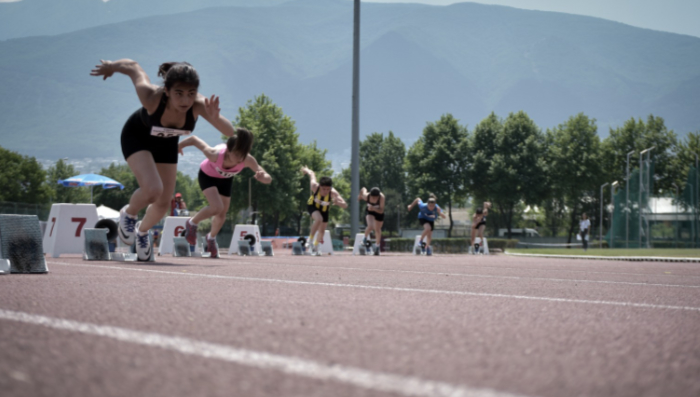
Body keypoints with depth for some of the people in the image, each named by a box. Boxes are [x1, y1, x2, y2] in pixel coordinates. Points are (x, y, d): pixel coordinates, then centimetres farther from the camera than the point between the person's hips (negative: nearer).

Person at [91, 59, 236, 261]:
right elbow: (133, 67, -23)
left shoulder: (199, 105, -37)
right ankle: (129, 214, 9)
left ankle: (143, 231, 44)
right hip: (137, 136, -3)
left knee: (163, 203, 9)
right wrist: (110, 66, -3)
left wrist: (215, 118, -61)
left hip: (166, 142, 3)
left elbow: (230, 132, -40)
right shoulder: (152, 97, -41)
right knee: (152, 189, -26)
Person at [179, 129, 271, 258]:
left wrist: (263, 177, -59)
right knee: (217, 207, -23)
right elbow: (194, 139, -31)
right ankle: (192, 223, 7)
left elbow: (268, 179, -35)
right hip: (207, 175, -3)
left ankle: (211, 238, 42)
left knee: (222, 214, 10)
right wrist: (178, 146, -13)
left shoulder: (248, 160, -38)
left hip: (225, 178, 3)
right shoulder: (215, 154, -45)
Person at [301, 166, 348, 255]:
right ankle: (310, 239, -12)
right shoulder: (315, 186, -37)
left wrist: (337, 202, -63)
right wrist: (306, 170, 6)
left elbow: (345, 205, -42)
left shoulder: (333, 193, -38)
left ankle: (316, 246, 41)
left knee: (322, 230, 12)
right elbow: (312, 174, -17)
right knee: (318, 219, -32)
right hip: (312, 206, -2)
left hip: (324, 208, 2)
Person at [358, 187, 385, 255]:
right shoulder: (366, 196, -33)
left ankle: (377, 247, 34)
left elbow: (381, 211, -34)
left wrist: (374, 208, -52)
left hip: (378, 212, 0)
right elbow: (363, 189, -9)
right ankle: (365, 238, 10)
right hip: (369, 211, 0)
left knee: (377, 230, 9)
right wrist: (360, 196, 11)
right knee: (370, 226, -24)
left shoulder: (381, 197, -37)